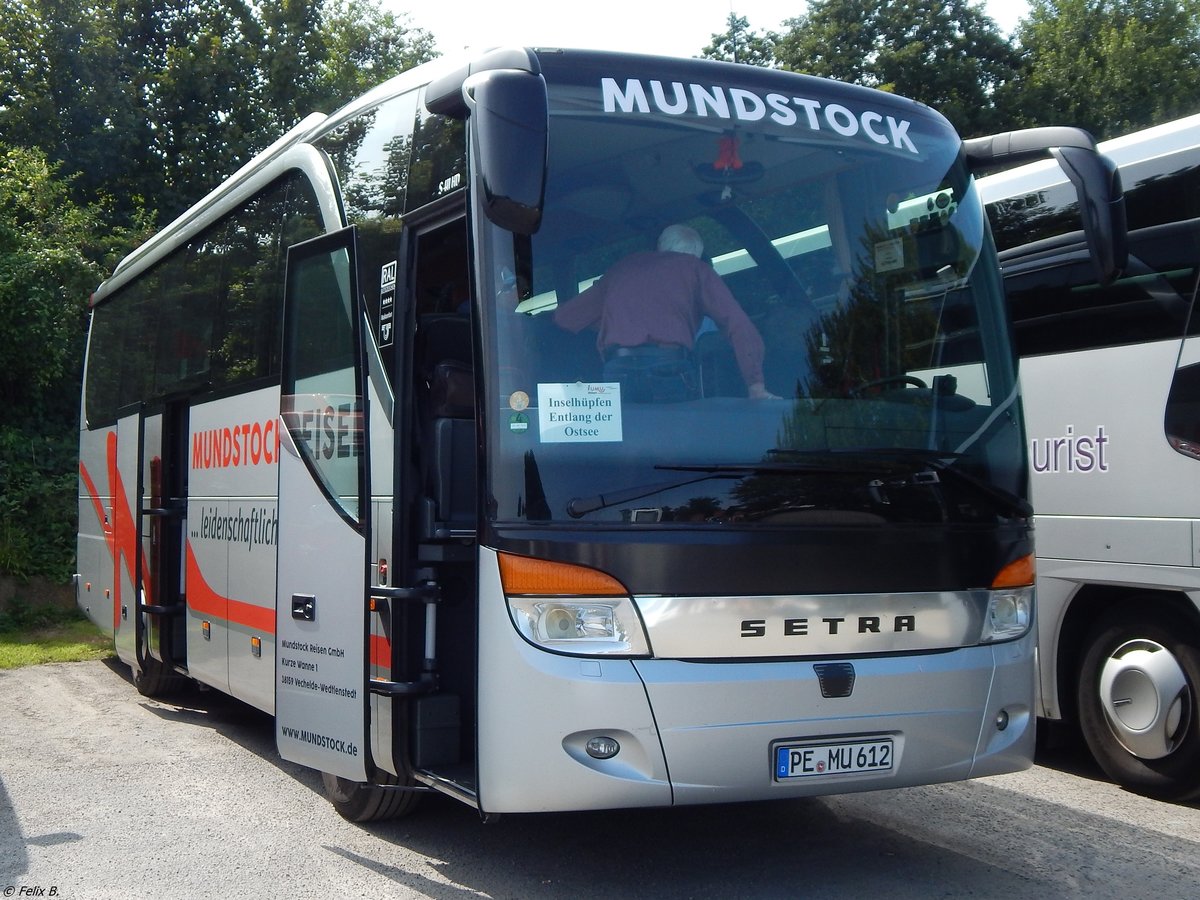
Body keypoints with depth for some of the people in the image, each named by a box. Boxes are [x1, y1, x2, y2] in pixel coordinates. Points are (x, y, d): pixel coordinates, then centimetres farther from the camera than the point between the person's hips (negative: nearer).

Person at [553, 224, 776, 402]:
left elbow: (564, 316, 30)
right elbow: (739, 326, 6)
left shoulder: (620, 269, 28)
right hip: (671, 369, -2)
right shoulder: (695, 267, 19)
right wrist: (756, 387, 3)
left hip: (618, 370, 2)